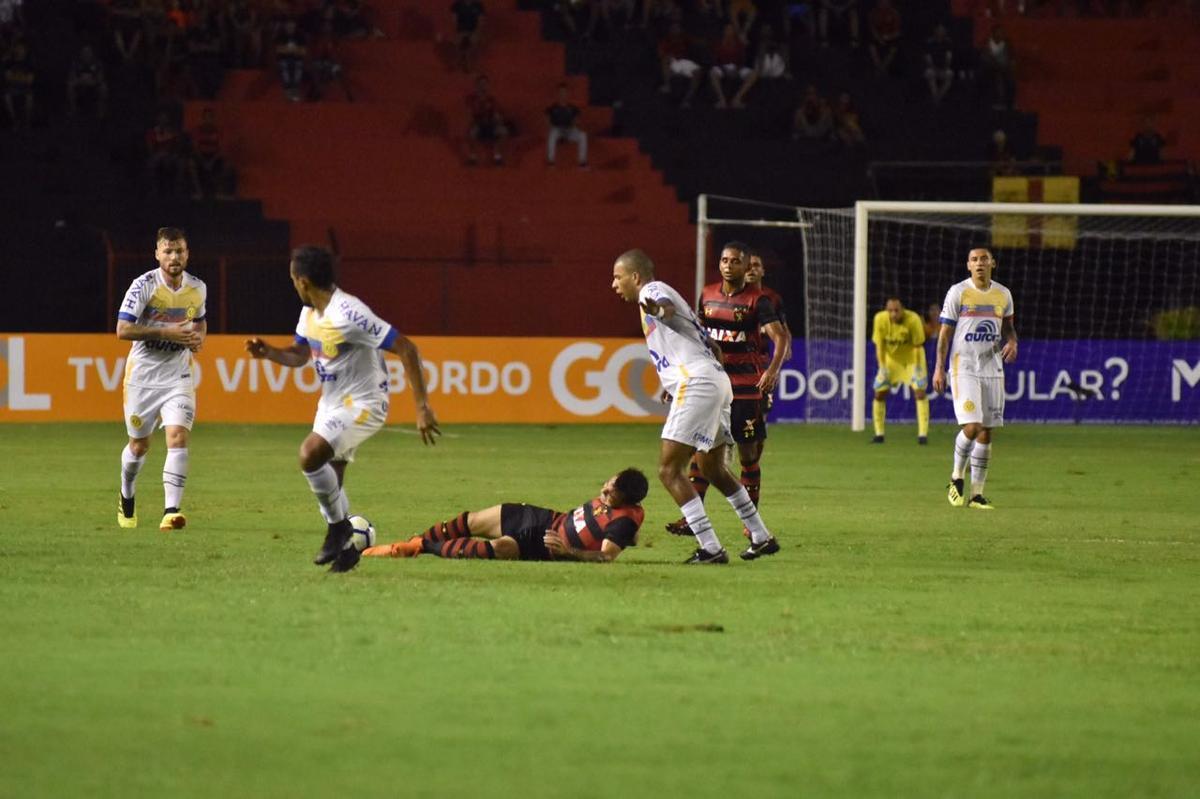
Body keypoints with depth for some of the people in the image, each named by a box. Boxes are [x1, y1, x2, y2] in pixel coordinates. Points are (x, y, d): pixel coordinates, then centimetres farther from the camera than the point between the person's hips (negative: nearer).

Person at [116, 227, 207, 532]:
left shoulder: (197, 288, 2)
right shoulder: (143, 286, -13)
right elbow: (122, 329, -20)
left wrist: (198, 338, -1)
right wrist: (167, 332, -25)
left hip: (178, 375, 2)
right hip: (143, 375, -2)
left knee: (178, 437, -18)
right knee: (139, 445, 10)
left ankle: (171, 511, -23)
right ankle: (127, 497, 40)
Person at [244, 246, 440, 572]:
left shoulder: (348, 314, -26)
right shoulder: (310, 312, 3)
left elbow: (406, 349, -26)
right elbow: (299, 355, 21)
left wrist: (422, 407, -26)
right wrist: (267, 352, -2)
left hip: (363, 404, -9)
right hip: (331, 403, 9)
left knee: (310, 455, -27)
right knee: (329, 484, 8)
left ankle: (338, 526, -9)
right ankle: (345, 547, 24)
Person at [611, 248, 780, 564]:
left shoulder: (651, 289, 1)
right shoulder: (658, 297, 28)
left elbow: (666, 305, -27)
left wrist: (658, 309, -50)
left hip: (696, 383, -10)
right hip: (718, 381, 10)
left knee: (669, 470, -11)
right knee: (714, 469, 25)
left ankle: (710, 547, -17)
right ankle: (762, 538, 32)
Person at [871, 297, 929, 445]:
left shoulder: (913, 320, -28)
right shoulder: (880, 319, -22)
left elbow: (917, 346, -19)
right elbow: (879, 345, -13)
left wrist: (917, 368, -21)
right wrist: (882, 367, -17)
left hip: (912, 356, -2)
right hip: (891, 357, 2)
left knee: (920, 391, -16)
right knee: (879, 392, -3)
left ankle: (923, 434, -13)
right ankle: (879, 434, 10)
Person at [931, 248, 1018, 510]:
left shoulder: (1003, 294, 8)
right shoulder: (958, 292, -3)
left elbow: (1008, 327, 21)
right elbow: (945, 332, -1)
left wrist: (1012, 342, -2)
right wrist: (939, 368, -7)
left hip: (993, 369, 4)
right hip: (964, 368, -4)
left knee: (987, 432, 3)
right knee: (972, 427, -17)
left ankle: (976, 493, 9)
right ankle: (957, 477, 8)